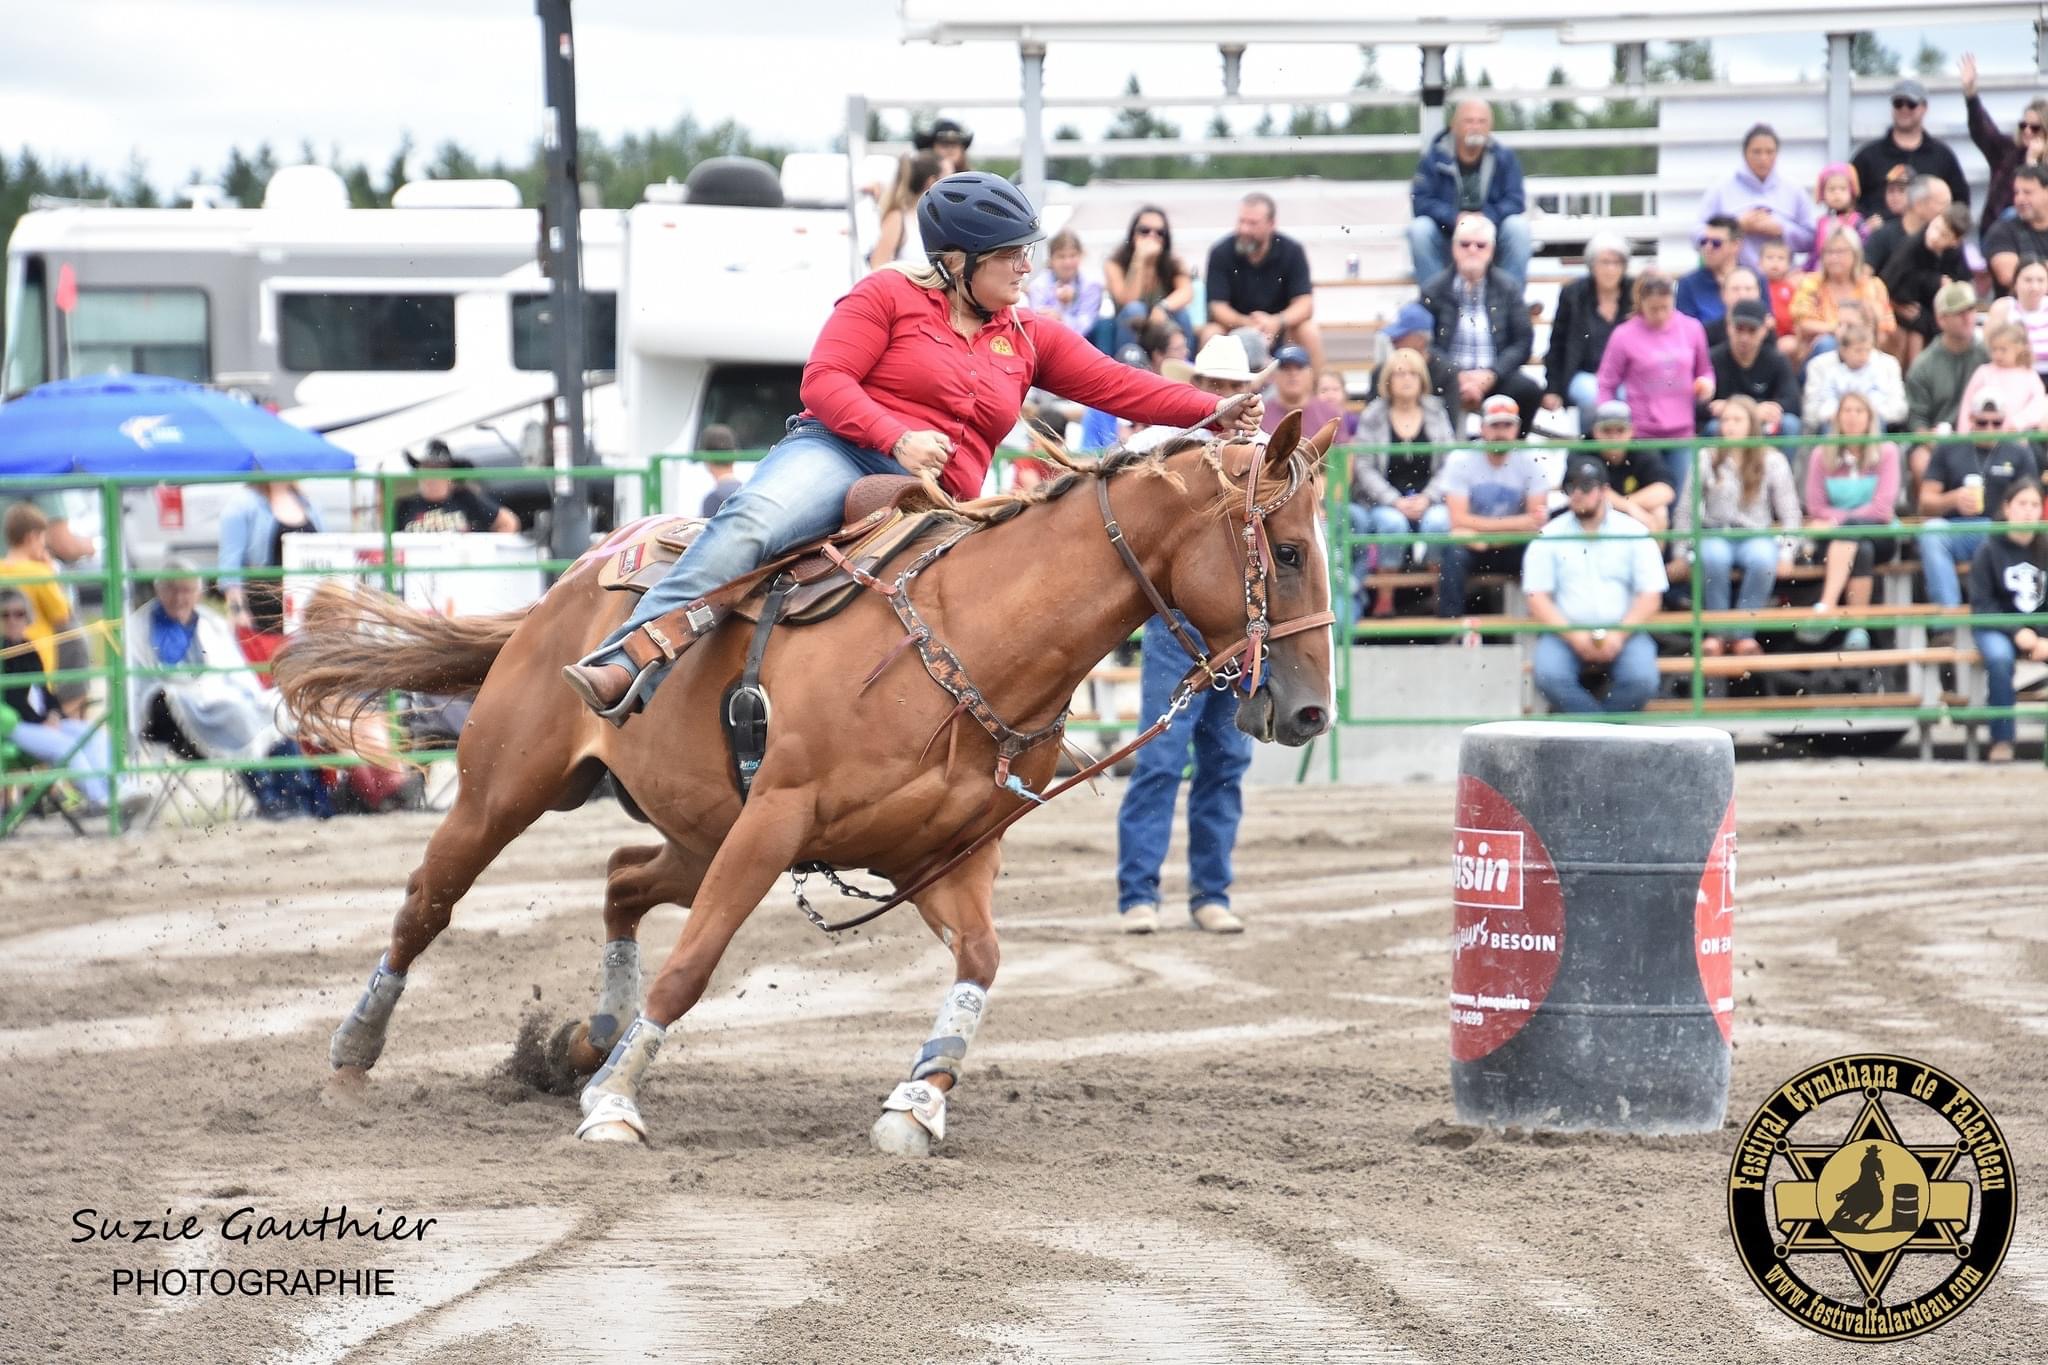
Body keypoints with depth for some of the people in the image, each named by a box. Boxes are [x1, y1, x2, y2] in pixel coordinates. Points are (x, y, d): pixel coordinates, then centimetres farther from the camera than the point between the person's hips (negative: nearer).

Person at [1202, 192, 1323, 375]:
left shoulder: (1292, 251, -11)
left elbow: (1304, 304, -15)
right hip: (1235, 324, 0)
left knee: (1309, 331, -26)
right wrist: (1248, 324, -37)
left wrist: (1277, 323, -36)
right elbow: (1218, 307, -17)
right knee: (1211, 334, -29)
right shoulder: (1221, 253, -13)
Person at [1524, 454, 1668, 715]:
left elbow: (1650, 596, 2)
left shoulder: (1633, 532, 7)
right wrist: (1574, 636, -13)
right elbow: (1536, 597, 2)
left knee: (1642, 679, -31)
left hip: (1623, 633, 0)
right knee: (1549, 676, -33)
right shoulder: (1549, 536, 8)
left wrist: (1619, 635, -13)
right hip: (1565, 632, 0)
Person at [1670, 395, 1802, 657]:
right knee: (1713, 557, -37)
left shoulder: (1772, 461, 4)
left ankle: (1744, 633, -23)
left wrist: (1786, 551, -6)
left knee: (1763, 559, -37)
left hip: (1757, 536, 0)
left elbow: (1789, 510, 5)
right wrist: (1679, 554, 5)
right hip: (1715, 535, 0)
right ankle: (1716, 632, -22)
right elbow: (1685, 510, 9)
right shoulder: (1706, 460, 4)